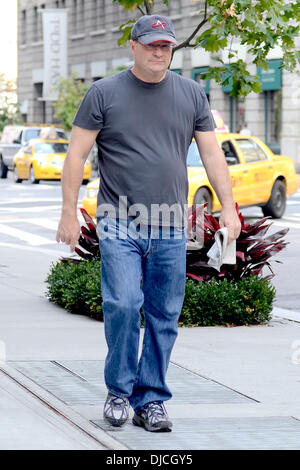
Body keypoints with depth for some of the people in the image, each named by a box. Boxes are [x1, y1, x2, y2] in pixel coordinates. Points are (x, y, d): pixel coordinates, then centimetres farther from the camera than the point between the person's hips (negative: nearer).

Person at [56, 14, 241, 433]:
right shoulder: (104, 93, 1)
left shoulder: (191, 94, 10)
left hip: (171, 229, 3)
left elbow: (212, 153, 11)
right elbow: (77, 154, 2)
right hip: (120, 225, -3)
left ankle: (151, 400, 13)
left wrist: (228, 207, 3)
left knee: (165, 316, 3)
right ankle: (119, 391, 4)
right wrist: (69, 213, -3)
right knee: (123, 306, -14)